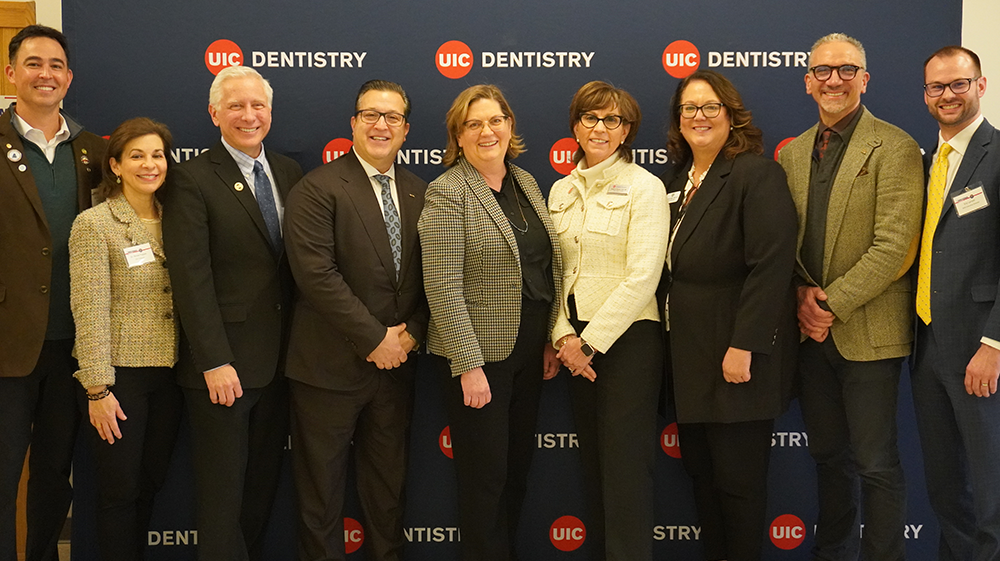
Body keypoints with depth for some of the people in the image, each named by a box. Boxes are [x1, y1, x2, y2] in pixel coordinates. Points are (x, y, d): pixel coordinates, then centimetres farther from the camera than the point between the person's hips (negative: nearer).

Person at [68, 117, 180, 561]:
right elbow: (90, 312, -12)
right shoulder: (94, 224, -8)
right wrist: (97, 388, -15)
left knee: (151, 483, 13)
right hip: (120, 375, -5)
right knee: (120, 490, 3)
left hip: (168, 374, 5)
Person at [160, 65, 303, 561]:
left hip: (279, 362, 6)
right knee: (222, 493, 5)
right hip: (222, 366, -5)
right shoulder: (192, 178, -9)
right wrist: (214, 362, -18)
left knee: (264, 485, 16)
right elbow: (191, 277, -14)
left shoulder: (289, 173, 9)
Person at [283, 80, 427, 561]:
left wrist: (411, 334, -6)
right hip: (331, 365, -5)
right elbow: (315, 273, -19)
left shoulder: (419, 193, 9)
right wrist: (374, 338, -18)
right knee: (321, 489, 8)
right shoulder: (317, 189, -10)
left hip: (397, 361, 5)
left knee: (388, 485, 17)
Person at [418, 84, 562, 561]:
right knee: (485, 476, 5)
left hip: (529, 351, 7)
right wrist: (469, 365, -20)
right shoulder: (447, 192, -12)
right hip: (481, 355, -7)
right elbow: (443, 288, -17)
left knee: (518, 468, 16)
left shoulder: (527, 183, 9)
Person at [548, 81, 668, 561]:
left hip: (626, 337, -6)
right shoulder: (561, 191, 11)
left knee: (625, 466, -4)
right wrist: (563, 336, -4)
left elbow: (642, 278, -13)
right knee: (592, 463, 12)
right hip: (576, 342, 6)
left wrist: (591, 341, -13)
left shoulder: (644, 188, -6)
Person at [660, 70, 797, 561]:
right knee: (699, 469, 13)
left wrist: (743, 347, -22)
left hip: (735, 357, -7)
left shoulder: (757, 173, -11)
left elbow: (771, 265, -19)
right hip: (688, 354, 7)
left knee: (737, 477, 2)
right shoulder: (676, 179, 13)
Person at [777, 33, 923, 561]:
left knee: (875, 462, 2)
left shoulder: (894, 148, -9)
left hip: (868, 332, -6)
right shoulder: (792, 153, 10)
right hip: (811, 332, 6)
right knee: (827, 453, 17)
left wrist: (832, 304, -17)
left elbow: (894, 246, -16)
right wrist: (802, 295, -4)